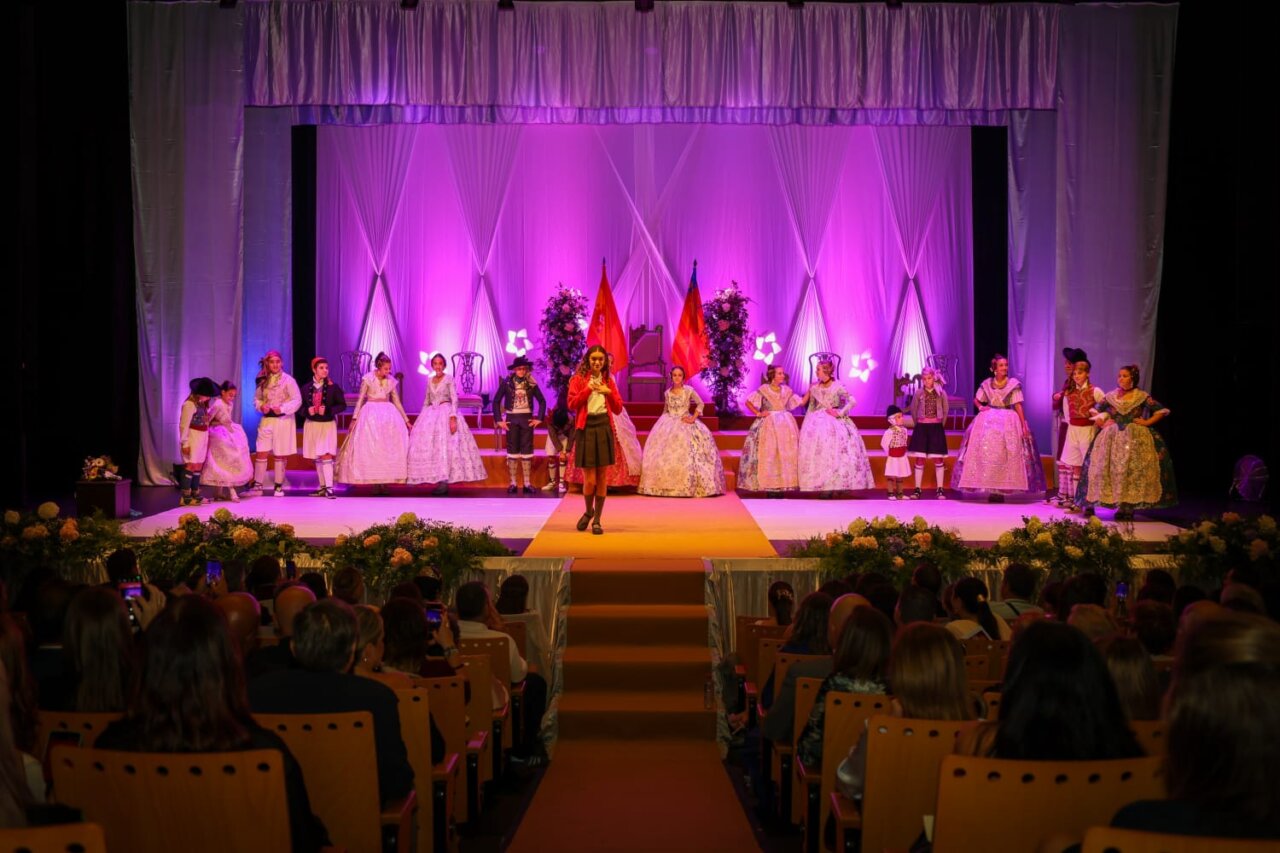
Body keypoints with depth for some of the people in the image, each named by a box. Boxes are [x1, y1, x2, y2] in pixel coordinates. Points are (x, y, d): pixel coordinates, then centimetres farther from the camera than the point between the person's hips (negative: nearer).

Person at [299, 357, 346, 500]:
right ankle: (322, 487, 17)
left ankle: (329, 488, -16)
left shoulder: (333, 387, -4)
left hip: (328, 424, -4)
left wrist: (328, 410, -17)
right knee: (317, 458, 9)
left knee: (326, 456, -14)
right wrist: (308, 410, -14)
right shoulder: (306, 388, 3)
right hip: (312, 424, 4)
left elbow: (342, 405, -3)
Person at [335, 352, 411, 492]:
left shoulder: (391, 381, 8)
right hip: (371, 413, -3)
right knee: (370, 447, -8)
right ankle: (375, 481, -6)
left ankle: (385, 481, -3)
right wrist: (354, 418, -5)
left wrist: (406, 420, 15)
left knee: (389, 447, -5)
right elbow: (360, 399, 1)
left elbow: (397, 402, 14)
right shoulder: (368, 379, -2)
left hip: (388, 413, 4)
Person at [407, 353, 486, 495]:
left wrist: (453, 418, -20)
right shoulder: (429, 380, 14)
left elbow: (454, 399, -9)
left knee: (445, 447, -12)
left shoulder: (449, 379, -2)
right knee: (430, 446, -1)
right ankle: (439, 481, 2)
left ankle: (444, 482, -15)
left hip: (446, 413, -6)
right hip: (431, 415, 6)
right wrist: (422, 416, 13)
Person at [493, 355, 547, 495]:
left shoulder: (531, 384, 2)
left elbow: (542, 401, 9)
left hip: (527, 419, 1)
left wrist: (539, 418, 1)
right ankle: (512, 483, 6)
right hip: (512, 419, -1)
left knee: (527, 450, 1)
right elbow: (496, 401, 0)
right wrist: (499, 420, -5)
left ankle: (527, 483, 5)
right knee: (512, 450, 2)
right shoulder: (506, 383, -3)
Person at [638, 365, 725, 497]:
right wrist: (662, 423, 7)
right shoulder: (667, 393, 8)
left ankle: (688, 485, -10)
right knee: (666, 453, -5)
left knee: (686, 452, -13)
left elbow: (700, 404, -3)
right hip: (669, 424, 3)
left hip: (685, 423, -3)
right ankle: (667, 485, -2)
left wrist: (693, 418, -11)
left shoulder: (689, 390, -2)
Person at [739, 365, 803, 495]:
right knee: (769, 453, -8)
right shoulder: (763, 389, -1)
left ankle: (783, 486, 0)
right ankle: (770, 487, -7)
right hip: (769, 424, -4)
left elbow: (802, 402, 13)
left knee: (786, 453, -2)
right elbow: (748, 402, 0)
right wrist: (758, 413, -8)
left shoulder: (787, 390, 10)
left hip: (786, 424, 4)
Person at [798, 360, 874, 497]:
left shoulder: (838, 386, -4)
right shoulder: (814, 388, 8)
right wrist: (806, 423, 10)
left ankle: (836, 484, -9)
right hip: (818, 421, 3)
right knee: (818, 451, -8)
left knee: (837, 451, -12)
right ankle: (821, 484, -6)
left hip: (835, 422, -3)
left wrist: (840, 413, -15)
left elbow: (852, 401, -9)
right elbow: (811, 407, 15)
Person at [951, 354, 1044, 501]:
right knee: (986, 452, -4)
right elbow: (976, 400, 17)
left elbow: (1018, 406, -5)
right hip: (988, 421, 2)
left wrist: (1024, 425, -11)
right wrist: (980, 407, -5)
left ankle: (1002, 489, -3)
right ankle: (989, 488, 0)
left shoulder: (1014, 384, -2)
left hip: (1008, 422, -2)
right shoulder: (986, 383, 5)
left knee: (1006, 455, -6)